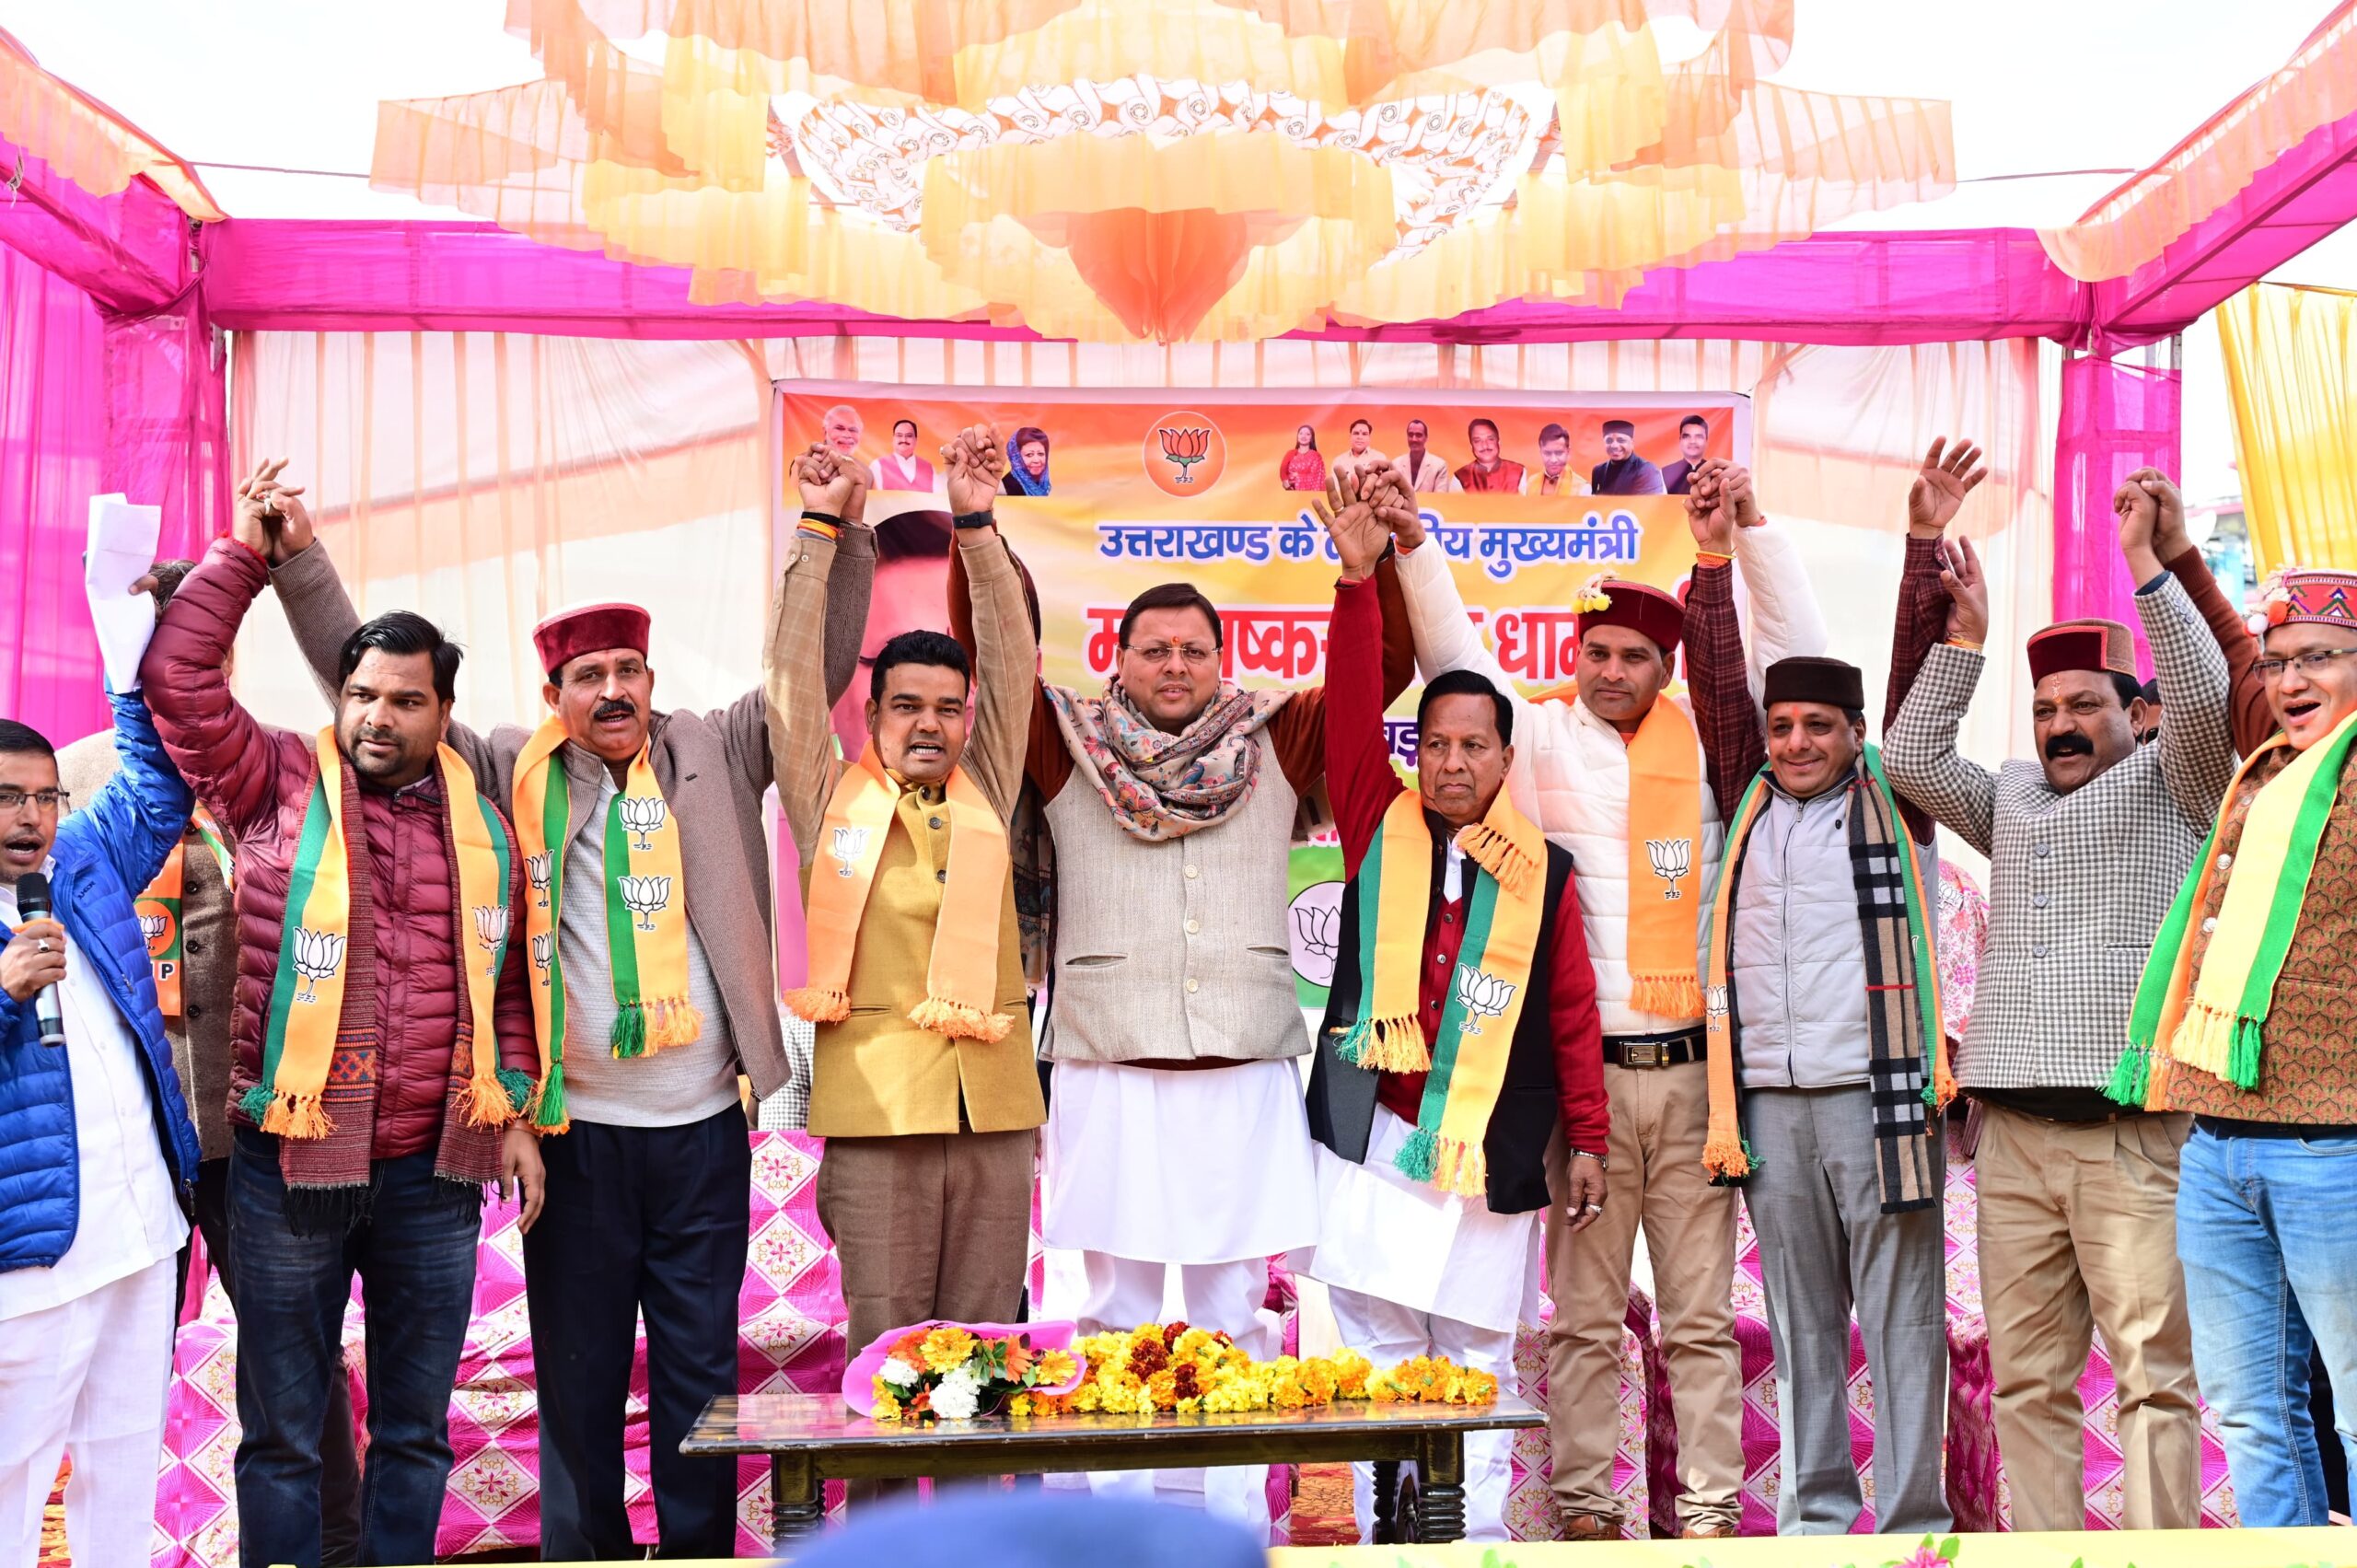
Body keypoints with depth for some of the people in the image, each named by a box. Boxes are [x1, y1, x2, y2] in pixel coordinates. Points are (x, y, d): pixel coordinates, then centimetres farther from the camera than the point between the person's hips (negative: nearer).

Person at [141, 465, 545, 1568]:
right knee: (282, 1430, 6)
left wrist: (516, 1112, 8)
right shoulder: (277, 785, 2)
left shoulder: (482, 829, 9)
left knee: (416, 1429, 13)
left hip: (435, 1172, 3)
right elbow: (177, 678, -5)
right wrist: (246, 551, -1)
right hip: (288, 1166, -2)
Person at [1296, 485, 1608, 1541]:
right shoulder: (1378, 830, 6)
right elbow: (1353, 708, -3)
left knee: (1477, 1365, 6)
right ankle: (1382, 1542, 13)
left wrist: (1587, 1139, 7)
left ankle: (1477, 1542, 14)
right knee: (1376, 1357, 5)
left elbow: (1571, 1012, 7)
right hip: (1369, 1145, 1)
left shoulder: (1541, 873, 6)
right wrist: (1359, 581, -11)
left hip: (1488, 1157, 0)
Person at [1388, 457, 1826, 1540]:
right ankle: (1582, 1502, 15)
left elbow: (1796, 651, 6)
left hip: (1692, 1066, 1)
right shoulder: (1542, 738, 6)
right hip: (1585, 1070, -1)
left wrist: (1749, 530, -1)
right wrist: (1411, 542, -9)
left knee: (1701, 1313, 6)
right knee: (1584, 1314, 7)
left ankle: (1710, 1505, 14)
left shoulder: (1702, 744, 7)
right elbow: (1451, 658, 1)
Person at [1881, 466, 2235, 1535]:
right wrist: (1965, 637, 12)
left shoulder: (2170, 784, 9)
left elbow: (2202, 696, -8)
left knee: (2154, 1367, -8)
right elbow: (1909, 761, 14)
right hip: (2013, 1127, 5)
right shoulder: (2008, 799, 23)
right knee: (2025, 1376, 5)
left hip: (2132, 1129, -4)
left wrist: (2148, 566, -11)